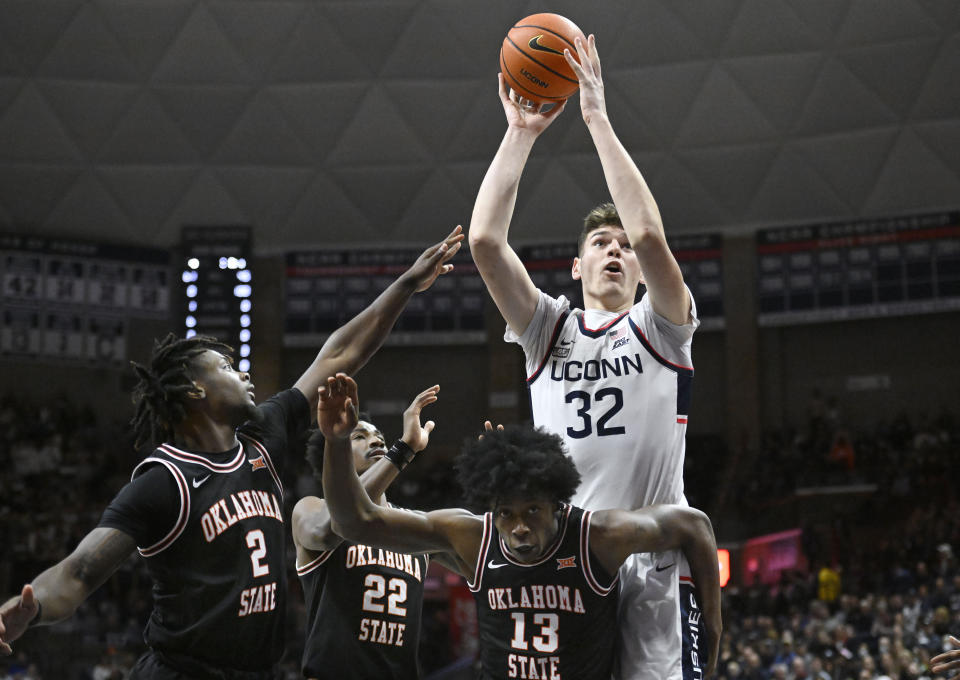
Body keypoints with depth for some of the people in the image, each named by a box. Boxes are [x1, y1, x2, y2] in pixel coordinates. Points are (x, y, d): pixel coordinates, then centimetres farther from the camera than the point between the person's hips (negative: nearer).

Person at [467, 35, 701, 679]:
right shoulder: (551, 329, 15)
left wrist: (599, 118, -8)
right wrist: (521, 133, 1)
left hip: (653, 562, -2)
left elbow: (650, 235, -10)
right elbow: (485, 240, 2)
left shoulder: (659, 327, 9)